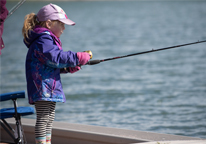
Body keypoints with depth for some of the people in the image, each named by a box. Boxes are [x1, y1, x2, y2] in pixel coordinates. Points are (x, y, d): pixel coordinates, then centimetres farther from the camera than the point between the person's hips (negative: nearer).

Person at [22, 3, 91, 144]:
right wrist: (77, 57, -21)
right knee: (43, 118, -10)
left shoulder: (48, 39, 22)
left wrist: (69, 67, 10)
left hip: (51, 88, 12)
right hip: (42, 88, -12)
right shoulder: (43, 40, -15)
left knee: (49, 118, 16)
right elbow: (55, 58, -26)